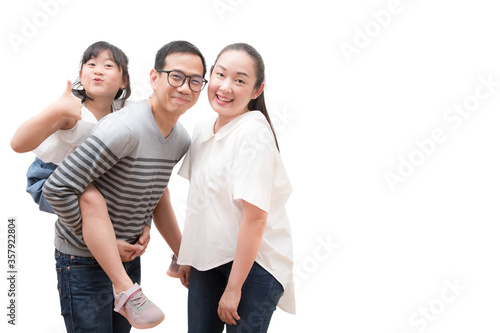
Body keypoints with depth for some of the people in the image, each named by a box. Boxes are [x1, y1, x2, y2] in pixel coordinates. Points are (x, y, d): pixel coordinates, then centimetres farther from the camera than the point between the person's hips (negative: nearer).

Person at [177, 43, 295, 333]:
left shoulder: (253, 132, -19)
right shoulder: (204, 129, 4)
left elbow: (255, 217, -22)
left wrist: (233, 288, -19)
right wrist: (187, 257, 13)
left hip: (254, 263, -6)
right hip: (208, 258, 7)